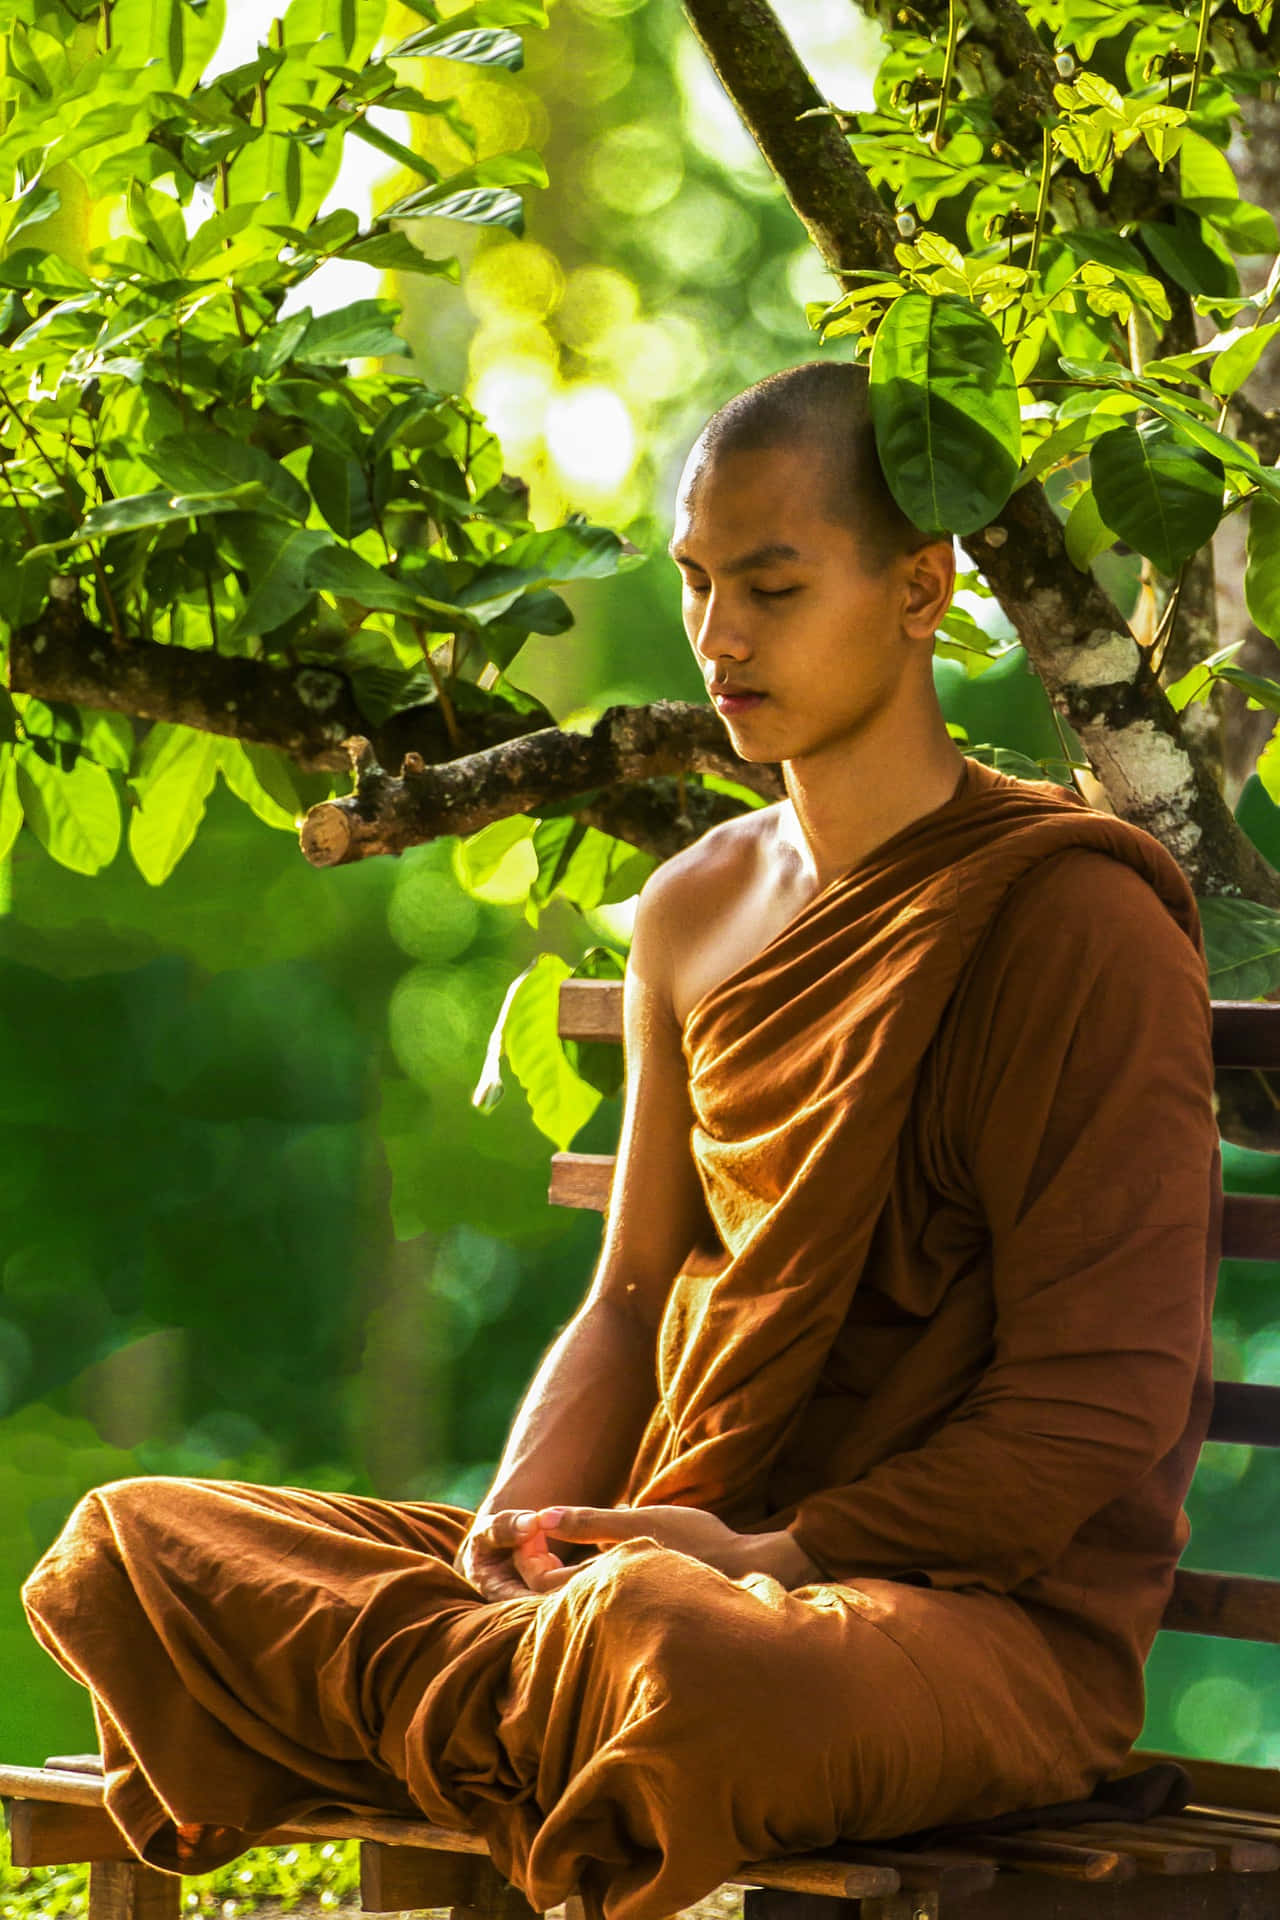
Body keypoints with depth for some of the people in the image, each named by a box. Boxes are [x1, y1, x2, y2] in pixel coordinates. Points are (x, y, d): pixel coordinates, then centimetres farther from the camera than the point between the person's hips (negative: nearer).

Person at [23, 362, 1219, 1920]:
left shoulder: (1075, 918, -10)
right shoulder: (695, 914, 13)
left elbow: (1100, 1401, -14)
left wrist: (776, 1552, -19)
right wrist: (521, 1527, -5)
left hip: (1000, 1615, -6)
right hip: (677, 1547, 6)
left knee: (679, 1660, -41)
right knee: (128, 1547, -4)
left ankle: (431, 1704, -13)